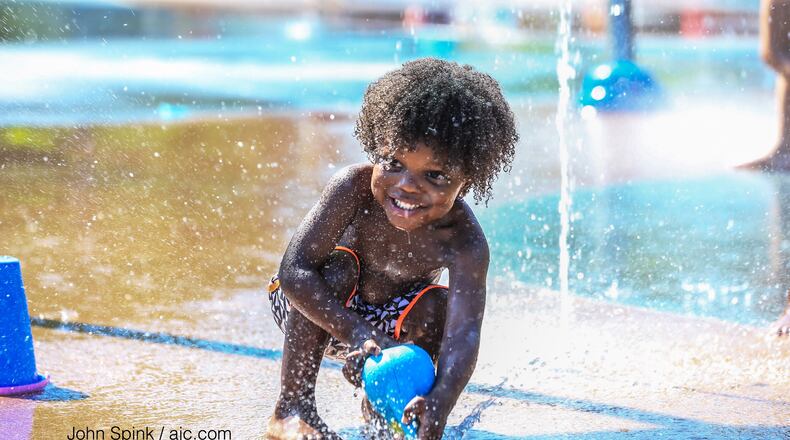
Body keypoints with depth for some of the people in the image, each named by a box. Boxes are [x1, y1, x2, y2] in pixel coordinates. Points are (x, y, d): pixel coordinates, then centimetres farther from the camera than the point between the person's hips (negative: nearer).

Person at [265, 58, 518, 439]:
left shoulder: (465, 243, -30)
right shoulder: (354, 187, -32)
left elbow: (464, 334, -42)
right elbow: (293, 271, -37)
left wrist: (439, 405, -61)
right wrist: (358, 333, -48)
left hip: (389, 318, 2)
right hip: (317, 309, -2)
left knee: (437, 306, -26)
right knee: (337, 267, -31)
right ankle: (293, 407, -23)